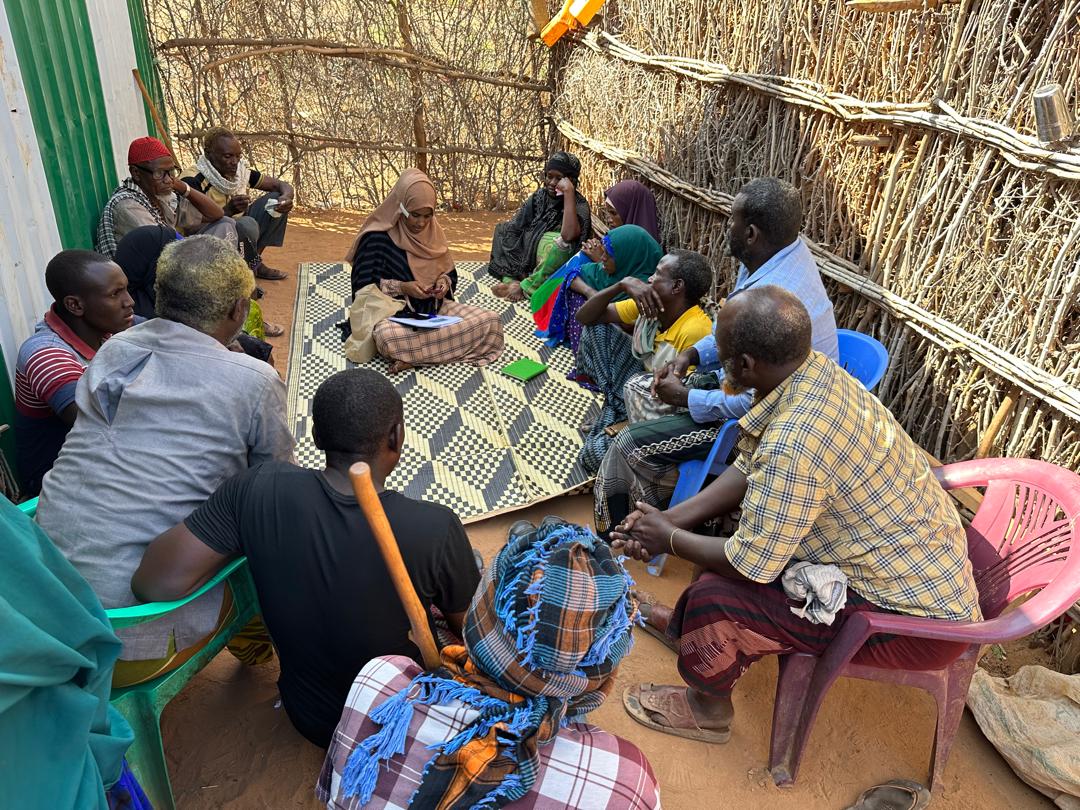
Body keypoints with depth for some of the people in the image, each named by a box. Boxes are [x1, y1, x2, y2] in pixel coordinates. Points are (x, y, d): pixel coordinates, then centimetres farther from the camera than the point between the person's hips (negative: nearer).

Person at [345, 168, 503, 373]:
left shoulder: (433, 232, 5)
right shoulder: (377, 237, -11)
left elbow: (449, 272, 15)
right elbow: (363, 285, -9)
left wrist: (444, 282, -9)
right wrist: (401, 287, -21)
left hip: (434, 307, 6)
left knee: (491, 321, -18)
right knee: (388, 338, -43)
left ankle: (413, 356, -20)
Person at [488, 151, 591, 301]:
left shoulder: (579, 205, -13)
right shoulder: (539, 196, 4)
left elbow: (569, 235, -36)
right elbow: (513, 229, -1)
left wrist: (569, 192, -30)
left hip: (555, 268, -6)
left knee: (557, 240, -34)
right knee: (502, 229, -2)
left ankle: (526, 287, -21)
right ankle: (511, 281, -18)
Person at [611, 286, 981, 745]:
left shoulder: (793, 445, -36)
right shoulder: (814, 371, -7)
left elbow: (753, 566, -25)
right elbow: (745, 470, 4)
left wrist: (669, 540, -9)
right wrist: (669, 519, -2)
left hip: (919, 620, -9)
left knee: (717, 597, -16)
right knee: (732, 507, 16)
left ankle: (707, 709, 15)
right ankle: (690, 625, 36)